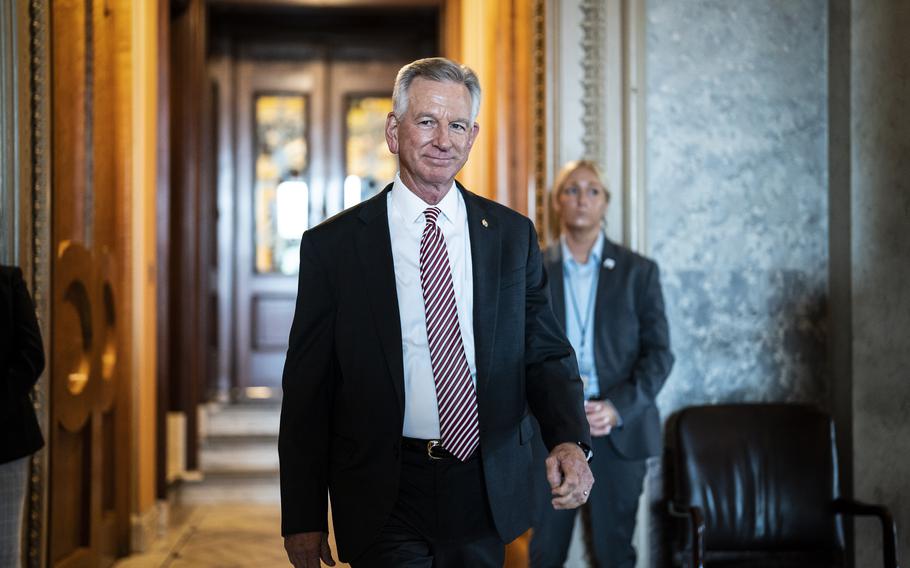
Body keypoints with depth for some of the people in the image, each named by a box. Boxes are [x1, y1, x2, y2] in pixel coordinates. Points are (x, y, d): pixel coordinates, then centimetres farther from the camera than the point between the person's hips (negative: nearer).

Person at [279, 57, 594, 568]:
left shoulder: (513, 235, 4)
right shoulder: (332, 245, -4)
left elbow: (545, 353, 5)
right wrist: (302, 517, -4)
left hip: (487, 492, 3)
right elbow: (307, 389, -2)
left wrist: (570, 440, -15)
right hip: (382, 500, -3)